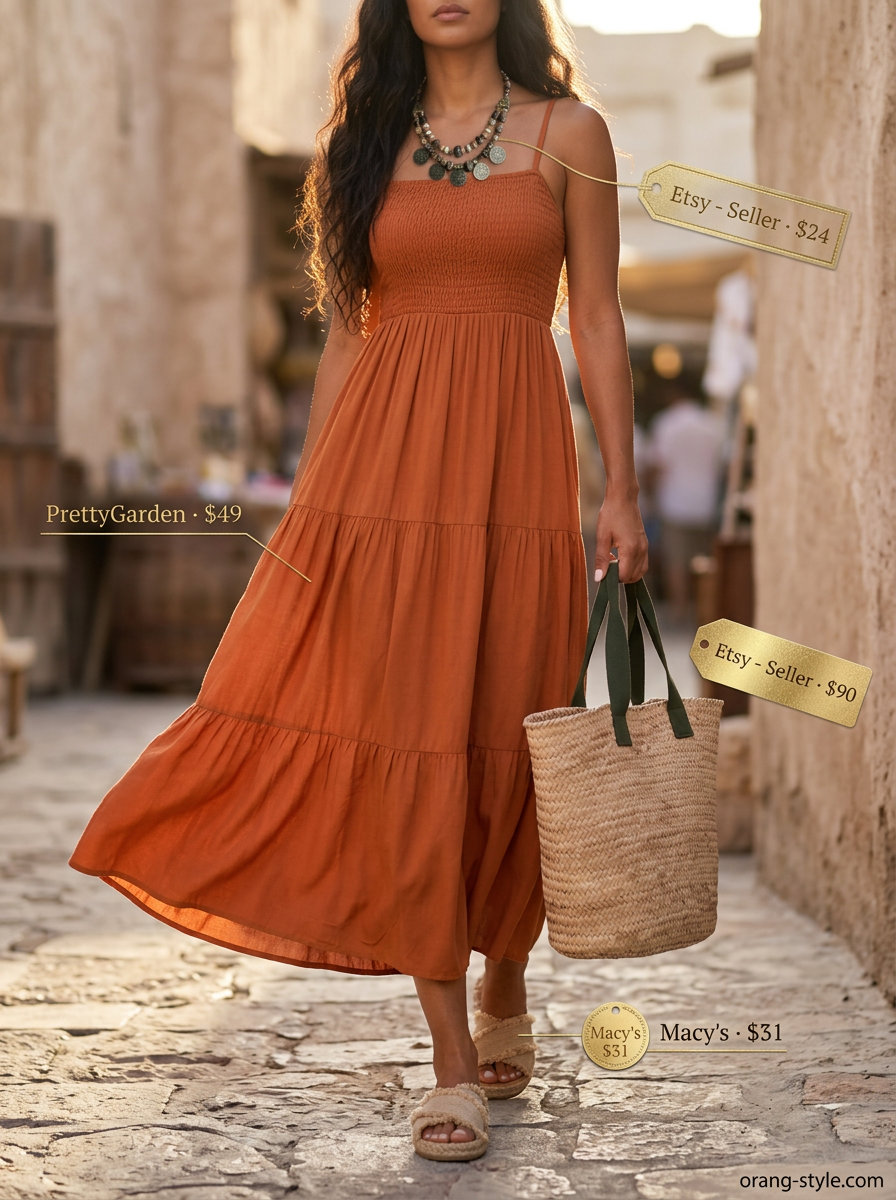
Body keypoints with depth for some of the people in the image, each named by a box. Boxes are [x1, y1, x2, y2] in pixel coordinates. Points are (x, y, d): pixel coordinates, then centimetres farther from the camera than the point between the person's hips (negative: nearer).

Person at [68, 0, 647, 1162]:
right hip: (384, 473, 1)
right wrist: (310, 499, 7)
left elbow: (598, 320, 5)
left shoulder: (568, 133, 7)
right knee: (406, 743, -4)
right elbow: (346, 332, 12)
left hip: (514, 466, -1)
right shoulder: (366, 142, 13)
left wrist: (622, 489, -1)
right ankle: (454, 1064, 3)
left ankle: (506, 990, 30)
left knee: (505, 740, 4)